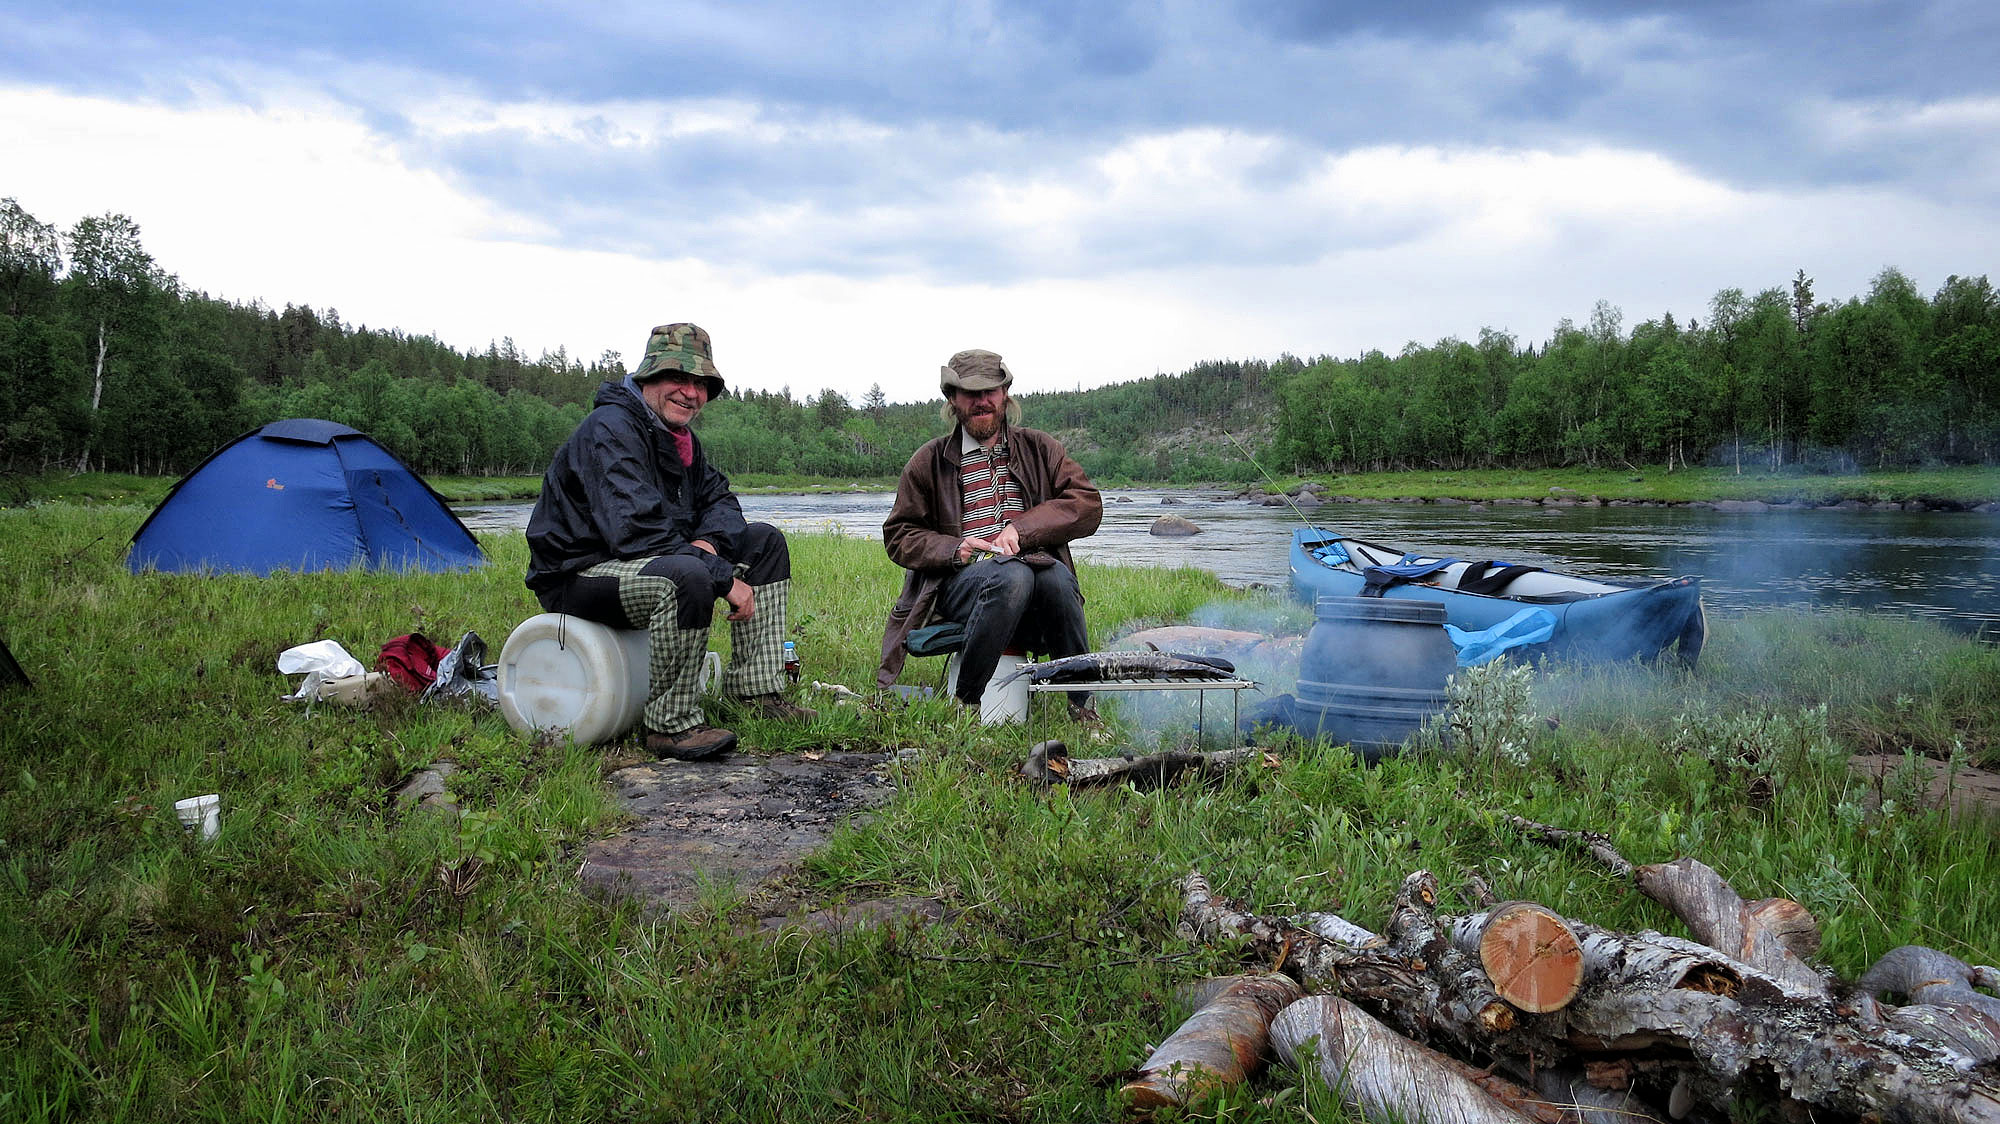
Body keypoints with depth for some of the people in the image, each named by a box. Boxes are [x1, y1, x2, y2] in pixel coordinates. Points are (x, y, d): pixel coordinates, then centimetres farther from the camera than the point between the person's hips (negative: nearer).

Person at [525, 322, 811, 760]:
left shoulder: (680, 438, 9)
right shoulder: (610, 431, -21)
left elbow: (719, 497, 16)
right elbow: (635, 531, -31)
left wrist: (709, 540, -11)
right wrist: (725, 579, -29)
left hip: (647, 562, 10)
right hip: (578, 576, -10)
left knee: (765, 542, 6)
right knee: (687, 575, -40)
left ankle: (756, 687, 1)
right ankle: (671, 725, -26)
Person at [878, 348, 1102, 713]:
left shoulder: (1040, 448, 17)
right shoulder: (929, 461, 14)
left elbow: (1089, 504, 6)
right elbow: (899, 535, 14)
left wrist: (1023, 529, -9)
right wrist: (953, 549, -7)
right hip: (959, 580, -2)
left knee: (1056, 575, -34)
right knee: (1010, 576, -36)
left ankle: (1082, 706, -22)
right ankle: (964, 705, -27)